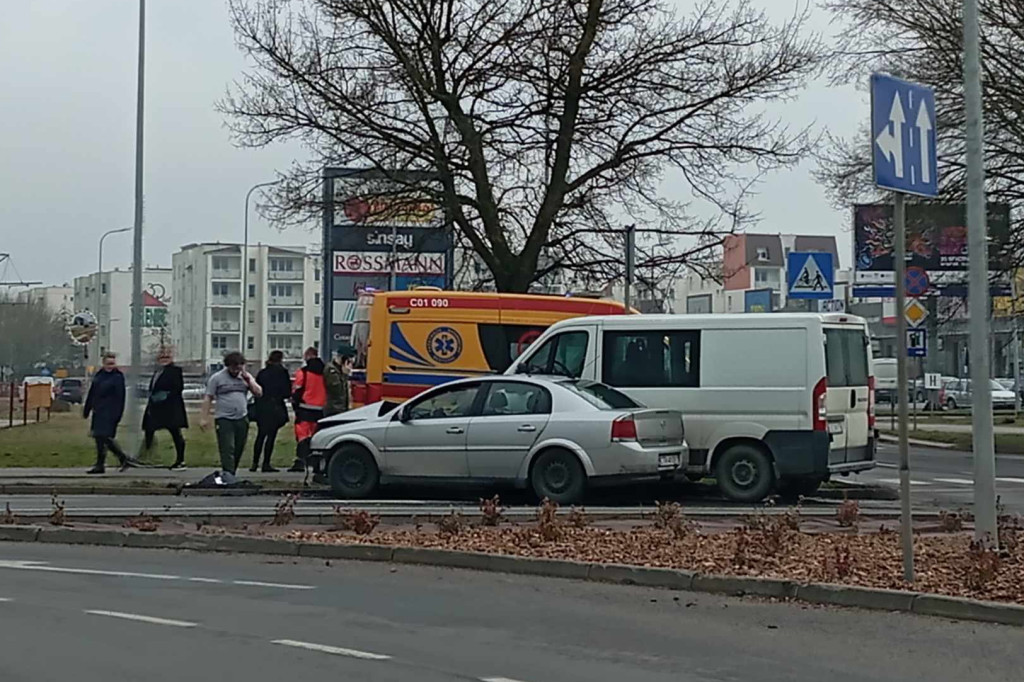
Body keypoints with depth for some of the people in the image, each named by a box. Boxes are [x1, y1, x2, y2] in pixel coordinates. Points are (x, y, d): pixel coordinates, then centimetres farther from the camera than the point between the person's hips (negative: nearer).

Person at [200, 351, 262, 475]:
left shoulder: (246, 377, 12)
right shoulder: (217, 378, 0)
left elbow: (259, 393, 6)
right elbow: (208, 399, -1)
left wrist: (249, 380, -7)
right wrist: (204, 418, -8)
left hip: (242, 419, 4)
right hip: (224, 420, -4)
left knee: (238, 451, 7)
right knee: (227, 450, -12)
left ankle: (231, 475, 17)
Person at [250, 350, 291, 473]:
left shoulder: (262, 373, 7)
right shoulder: (282, 372, -6)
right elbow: (287, 392, -7)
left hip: (261, 407, 5)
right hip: (275, 407, -5)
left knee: (260, 435, 13)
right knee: (271, 435, -1)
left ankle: (255, 463, 12)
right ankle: (266, 464, -2)